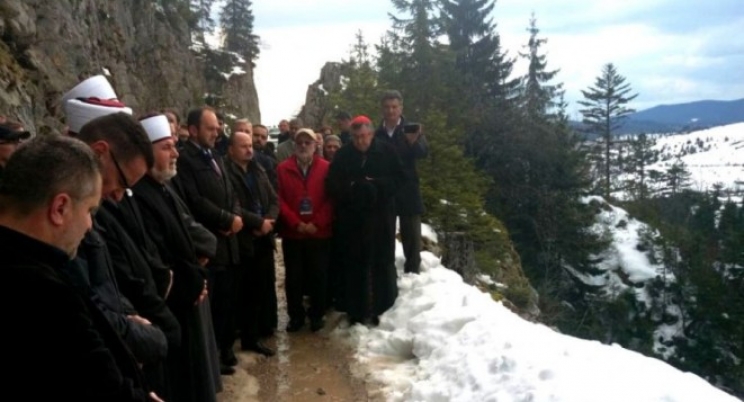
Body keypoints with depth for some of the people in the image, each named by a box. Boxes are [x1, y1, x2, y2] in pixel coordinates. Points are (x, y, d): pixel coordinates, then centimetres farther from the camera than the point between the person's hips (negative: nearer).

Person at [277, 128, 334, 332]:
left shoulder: (326, 168, 2)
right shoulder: (282, 169, 3)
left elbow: (331, 199, -3)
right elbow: (279, 200, -3)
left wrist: (317, 224, -11)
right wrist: (296, 224, -12)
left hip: (320, 233, -1)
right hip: (292, 233, 1)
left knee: (318, 275, 6)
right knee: (293, 277, 6)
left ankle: (317, 315, 20)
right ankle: (296, 315, 20)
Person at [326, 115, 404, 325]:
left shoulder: (386, 152, 1)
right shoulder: (342, 155, 3)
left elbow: (398, 178, 0)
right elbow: (332, 184, -2)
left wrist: (375, 185, -15)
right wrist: (352, 188, -20)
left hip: (381, 217, 0)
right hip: (351, 219, 0)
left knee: (382, 263, 6)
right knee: (354, 265, 4)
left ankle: (381, 308, 21)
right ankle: (356, 310, 16)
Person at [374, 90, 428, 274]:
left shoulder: (412, 130, 0)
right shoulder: (377, 134, 5)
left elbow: (424, 152, -17)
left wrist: (414, 142, -38)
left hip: (407, 192, -1)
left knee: (411, 235, 3)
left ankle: (412, 271, 11)